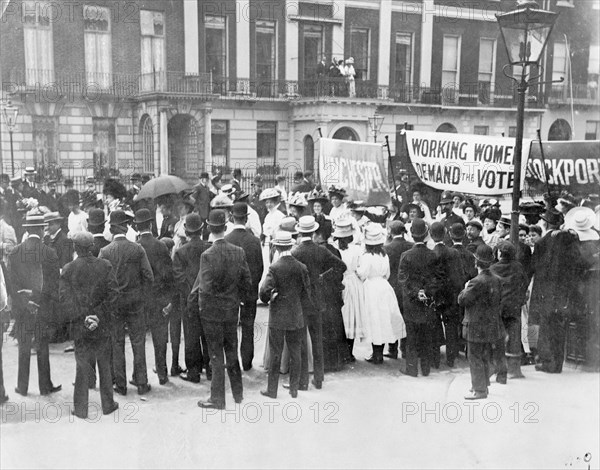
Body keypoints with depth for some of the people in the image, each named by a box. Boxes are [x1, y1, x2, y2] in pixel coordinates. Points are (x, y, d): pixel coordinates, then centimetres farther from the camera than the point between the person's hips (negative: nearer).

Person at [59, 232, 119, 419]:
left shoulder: (68, 269, -5)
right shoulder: (104, 265, -5)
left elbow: (64, 298, -9)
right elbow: (112, 293, -9)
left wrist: (82, 317, -9)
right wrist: (98, 314, -7)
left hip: (80, 326, 0)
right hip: (103, 325, 0)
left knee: (82, 365, 9)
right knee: (104, 365, 12)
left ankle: (81, 408, 14)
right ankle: (108, 405, 19)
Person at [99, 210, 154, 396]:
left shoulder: (105, 252, -8)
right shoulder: (138, 249, -6)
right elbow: (149, 277, -7)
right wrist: (142, 297, 6)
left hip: (113, 303, 0)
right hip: (135, 302, 0)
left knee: (117, 344, 9)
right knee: (138, 342, 9)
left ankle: (120, 385, 15)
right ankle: (141, 383, 13)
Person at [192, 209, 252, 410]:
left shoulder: (208, 255, -20)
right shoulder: (238, 252, -5)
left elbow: (205, 287, -21)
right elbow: (247, 282, 0)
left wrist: (193, 300, -3)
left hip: (212, 311, -5)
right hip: (232, 309, 5)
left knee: (216, 355, 5)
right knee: (232, 350, 19)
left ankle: (217, 399, 14)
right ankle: (238, 393, 30)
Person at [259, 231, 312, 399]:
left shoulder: (274, 268, -14)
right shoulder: (301, 267, -4)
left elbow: (265, 291, -20)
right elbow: (307, 292, 0)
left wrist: (268, 299, 1)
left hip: (277, 317, -3)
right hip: (296, 317, 3)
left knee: (275, 353, 7)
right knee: (295, 352, 12)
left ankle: (272, 390, 15)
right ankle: (294, 388, 20)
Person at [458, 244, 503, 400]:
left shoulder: (477, 282, -22)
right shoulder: (497, 280, 2)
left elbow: (462, 300, -18)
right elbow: (499, 300, 12)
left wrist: (465, 288, -1)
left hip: (477, 327, -8)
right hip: (491, 326, 8)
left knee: (475, 358, 2)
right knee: (486, 357, 18)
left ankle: (479, 390, 7)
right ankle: (483, 385, 30)